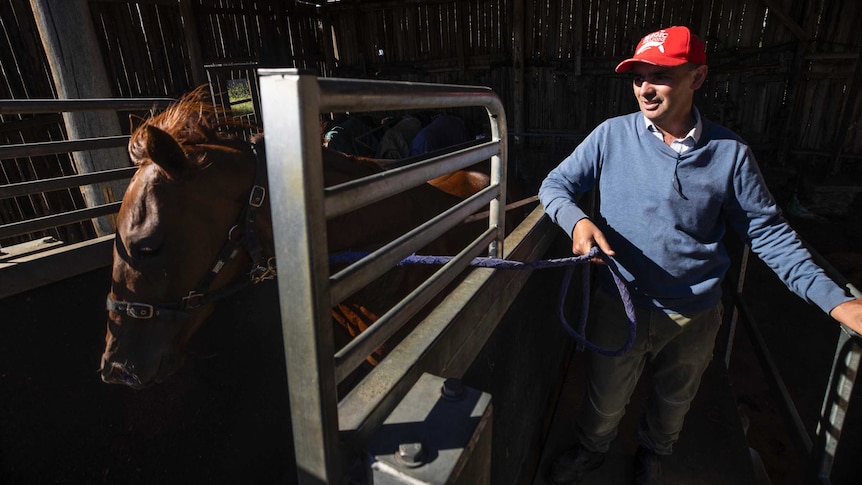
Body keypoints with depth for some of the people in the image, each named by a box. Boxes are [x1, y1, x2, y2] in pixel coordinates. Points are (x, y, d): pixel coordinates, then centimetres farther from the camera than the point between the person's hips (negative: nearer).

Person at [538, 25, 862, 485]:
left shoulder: (730, 153, -7)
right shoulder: (612, 135, -10)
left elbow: (769, 232, -2)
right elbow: (554, 185, -5)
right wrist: (577, 220, -27)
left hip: (694, 315, 2)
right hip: (620, 305, -1)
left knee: (674, 399, 27)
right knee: (604, 400, 18)